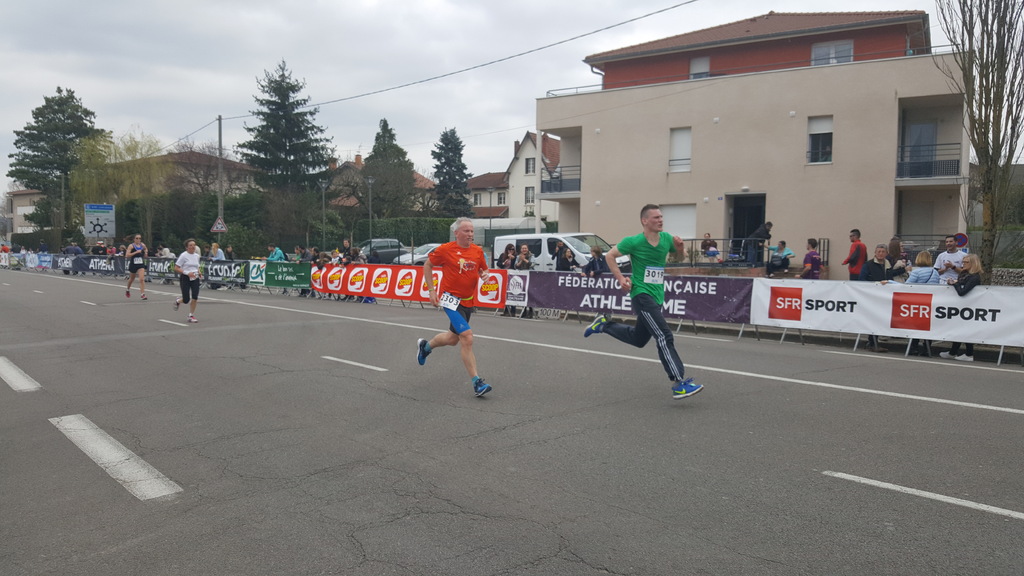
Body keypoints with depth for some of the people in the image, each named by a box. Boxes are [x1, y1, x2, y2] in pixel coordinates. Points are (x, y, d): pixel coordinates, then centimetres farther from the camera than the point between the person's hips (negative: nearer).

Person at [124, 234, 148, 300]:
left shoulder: (143, 245, 3)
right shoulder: (131, 246, -7)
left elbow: (145, 256, 15)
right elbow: (127, 255, -16)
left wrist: (145, 250, -4)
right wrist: (136, 252, -23)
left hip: (141, 265, 1)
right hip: (133, 264, -1)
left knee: (142, 279, -16)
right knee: (131, 279, 20)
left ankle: (143, 295, -17)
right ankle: (127, 289, 49)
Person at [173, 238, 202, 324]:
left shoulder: (197, 256, 9)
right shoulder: (184, 255, -9)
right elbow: (176, 268, -10)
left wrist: (199, 274, 4)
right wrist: (187, 273, -21)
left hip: (195, 278, 4)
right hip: (185, 278, -4)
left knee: (195, 297, -11)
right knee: (186, 300, -4)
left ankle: (191, 316, 3)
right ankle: (178, 300, 34)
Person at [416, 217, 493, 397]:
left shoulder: (478, 251, 1)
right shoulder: (445, 250, -10)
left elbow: (484, 269, 16)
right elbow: (427, 265, 3)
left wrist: (484, 274, -9)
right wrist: (431, 290, -2)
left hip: (468, 301, 7)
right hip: (451, 298, -6)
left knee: (453, 338, 21)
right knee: (467, 338, -18)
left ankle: (425, 346, 51)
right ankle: (477, 382, -13)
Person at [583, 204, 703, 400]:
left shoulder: (666, 238, 3)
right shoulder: (634, 242, -11)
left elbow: (682, 253, 19)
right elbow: (609, 256, 0)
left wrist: (681, 246, -5)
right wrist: (621, 279, -10)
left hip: (657, 296, 7)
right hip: (641, 294, -7)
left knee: (638, 338, 20)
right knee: (664, 336, -17)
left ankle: (604, 324, 38)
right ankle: (679, 383, -17)